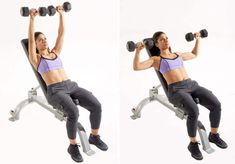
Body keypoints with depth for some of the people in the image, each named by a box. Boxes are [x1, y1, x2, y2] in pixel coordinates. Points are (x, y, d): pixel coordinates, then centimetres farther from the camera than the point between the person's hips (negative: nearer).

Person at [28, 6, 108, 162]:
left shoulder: (55, 52, 24)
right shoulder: (35, 59, 10)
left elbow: (62, 33, 21)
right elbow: (31, 39, -3)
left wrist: (61, 13, 18)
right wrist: (32, 18, -4)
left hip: (71, 86, 5)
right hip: (55, 91, -5)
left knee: (96, 105, -19)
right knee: (73, 113, -34)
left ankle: (94, 136, 4)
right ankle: (73, 146, -12)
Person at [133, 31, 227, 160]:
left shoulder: (178, 55, 26)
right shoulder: (156, 59, 10)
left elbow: (194, 54, 45)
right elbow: (136, 67, -6)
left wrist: (198, 39, 38)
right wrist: (138, 51, -17)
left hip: (192, 85, 5)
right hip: (176, 91, -5)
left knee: (216, 105, -19)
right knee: (194, 111, -35)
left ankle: (214, 135, 6)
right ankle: (193, 144, -12)